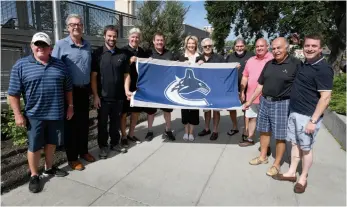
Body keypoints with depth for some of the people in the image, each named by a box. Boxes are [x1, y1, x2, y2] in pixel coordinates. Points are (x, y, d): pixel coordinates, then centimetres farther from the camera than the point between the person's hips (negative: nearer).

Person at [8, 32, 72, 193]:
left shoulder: (60, 65, 6)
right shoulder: (21, 65, -3)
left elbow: (68, 88, 12)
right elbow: (13, 93, -3)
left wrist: (70, 106, 9)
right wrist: (18, 114, -7)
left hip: (56, 114, 3)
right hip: (34, 115, -3)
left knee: (51, 143, 17)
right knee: (35, 146, 8)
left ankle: (49, 168, 37)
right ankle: (34, 176, 26)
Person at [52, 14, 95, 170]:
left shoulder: (87, 45, 8)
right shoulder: (61, 45, -8)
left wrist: (91, 87, 12)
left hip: (85, 90, 5)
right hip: (70, 91, -5)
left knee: (84, 122, 14)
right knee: (71, 123, 5)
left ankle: (83, 151, 31)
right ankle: (72, 157, 19)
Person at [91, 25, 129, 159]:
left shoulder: (122, 55, 5)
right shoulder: (97, 53, -3)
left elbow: (126, 75, 9)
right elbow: (93, 76, -5)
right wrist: (95, 96, -10)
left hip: (118, 96, 3)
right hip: (103, 96, -2)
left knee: (116, 121, 15)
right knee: (102, 122, 9)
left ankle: (115, 143, 31)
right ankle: (103, 146, 25)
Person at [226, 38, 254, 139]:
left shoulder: (251, 56, -4)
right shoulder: (230, 57, 8)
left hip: (246, 87, -4)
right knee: (231, 107, 12)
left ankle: (246, 130, 17)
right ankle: (235, 127, 32)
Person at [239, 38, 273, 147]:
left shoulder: (272, 59, -8)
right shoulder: (251, 60, 11)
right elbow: (245, 77, 15)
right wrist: (242, 92, 12)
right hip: (251, 96, 6)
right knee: (251, 117, 16)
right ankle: (249, 138, 32)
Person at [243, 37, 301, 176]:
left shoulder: (296, 64, -9)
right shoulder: (269, 64, 9)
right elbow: (261, 85, 13)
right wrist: (250, 101, 13)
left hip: (282, 104, -5)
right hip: (265, 102, 6)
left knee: (280, 136, 5)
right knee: (264, 131, 17)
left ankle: (277, 164, 23)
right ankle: (263, 156, 35)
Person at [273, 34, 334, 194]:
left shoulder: (323, 69, -16)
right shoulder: (304, 64, 9)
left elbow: (325, 97, -20)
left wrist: (313, 120, -21)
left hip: (308, 116, -8)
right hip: (294, 112, 8)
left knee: (306, 148, 7)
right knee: (295, 144, 16)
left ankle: (303, 178, 24)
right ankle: (291, 173, 30)